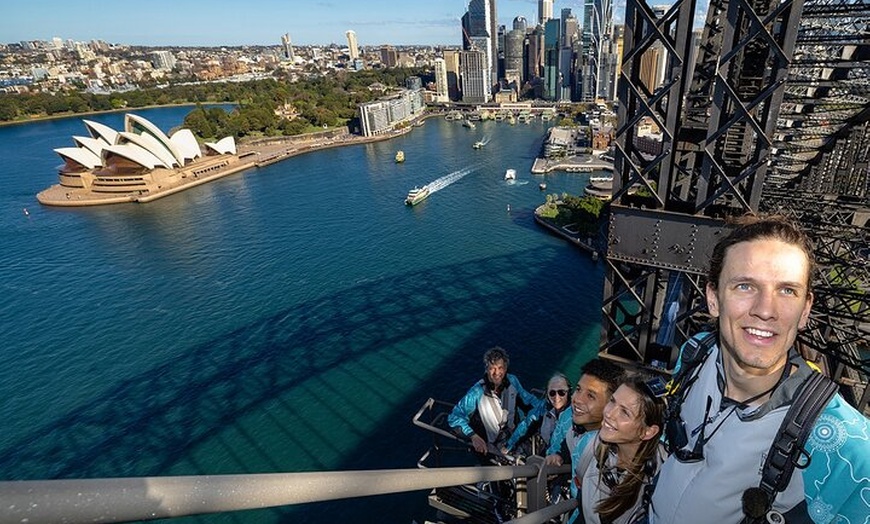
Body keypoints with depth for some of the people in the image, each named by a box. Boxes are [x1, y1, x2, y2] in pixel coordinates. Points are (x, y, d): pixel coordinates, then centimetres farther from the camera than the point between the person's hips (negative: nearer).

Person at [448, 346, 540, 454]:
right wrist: (473, 436, -33)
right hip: (488, 446, -4)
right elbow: (454, 417, -22)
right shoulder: (477, 393, -24)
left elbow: (527, 398, 11)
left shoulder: (512, 381, -8)